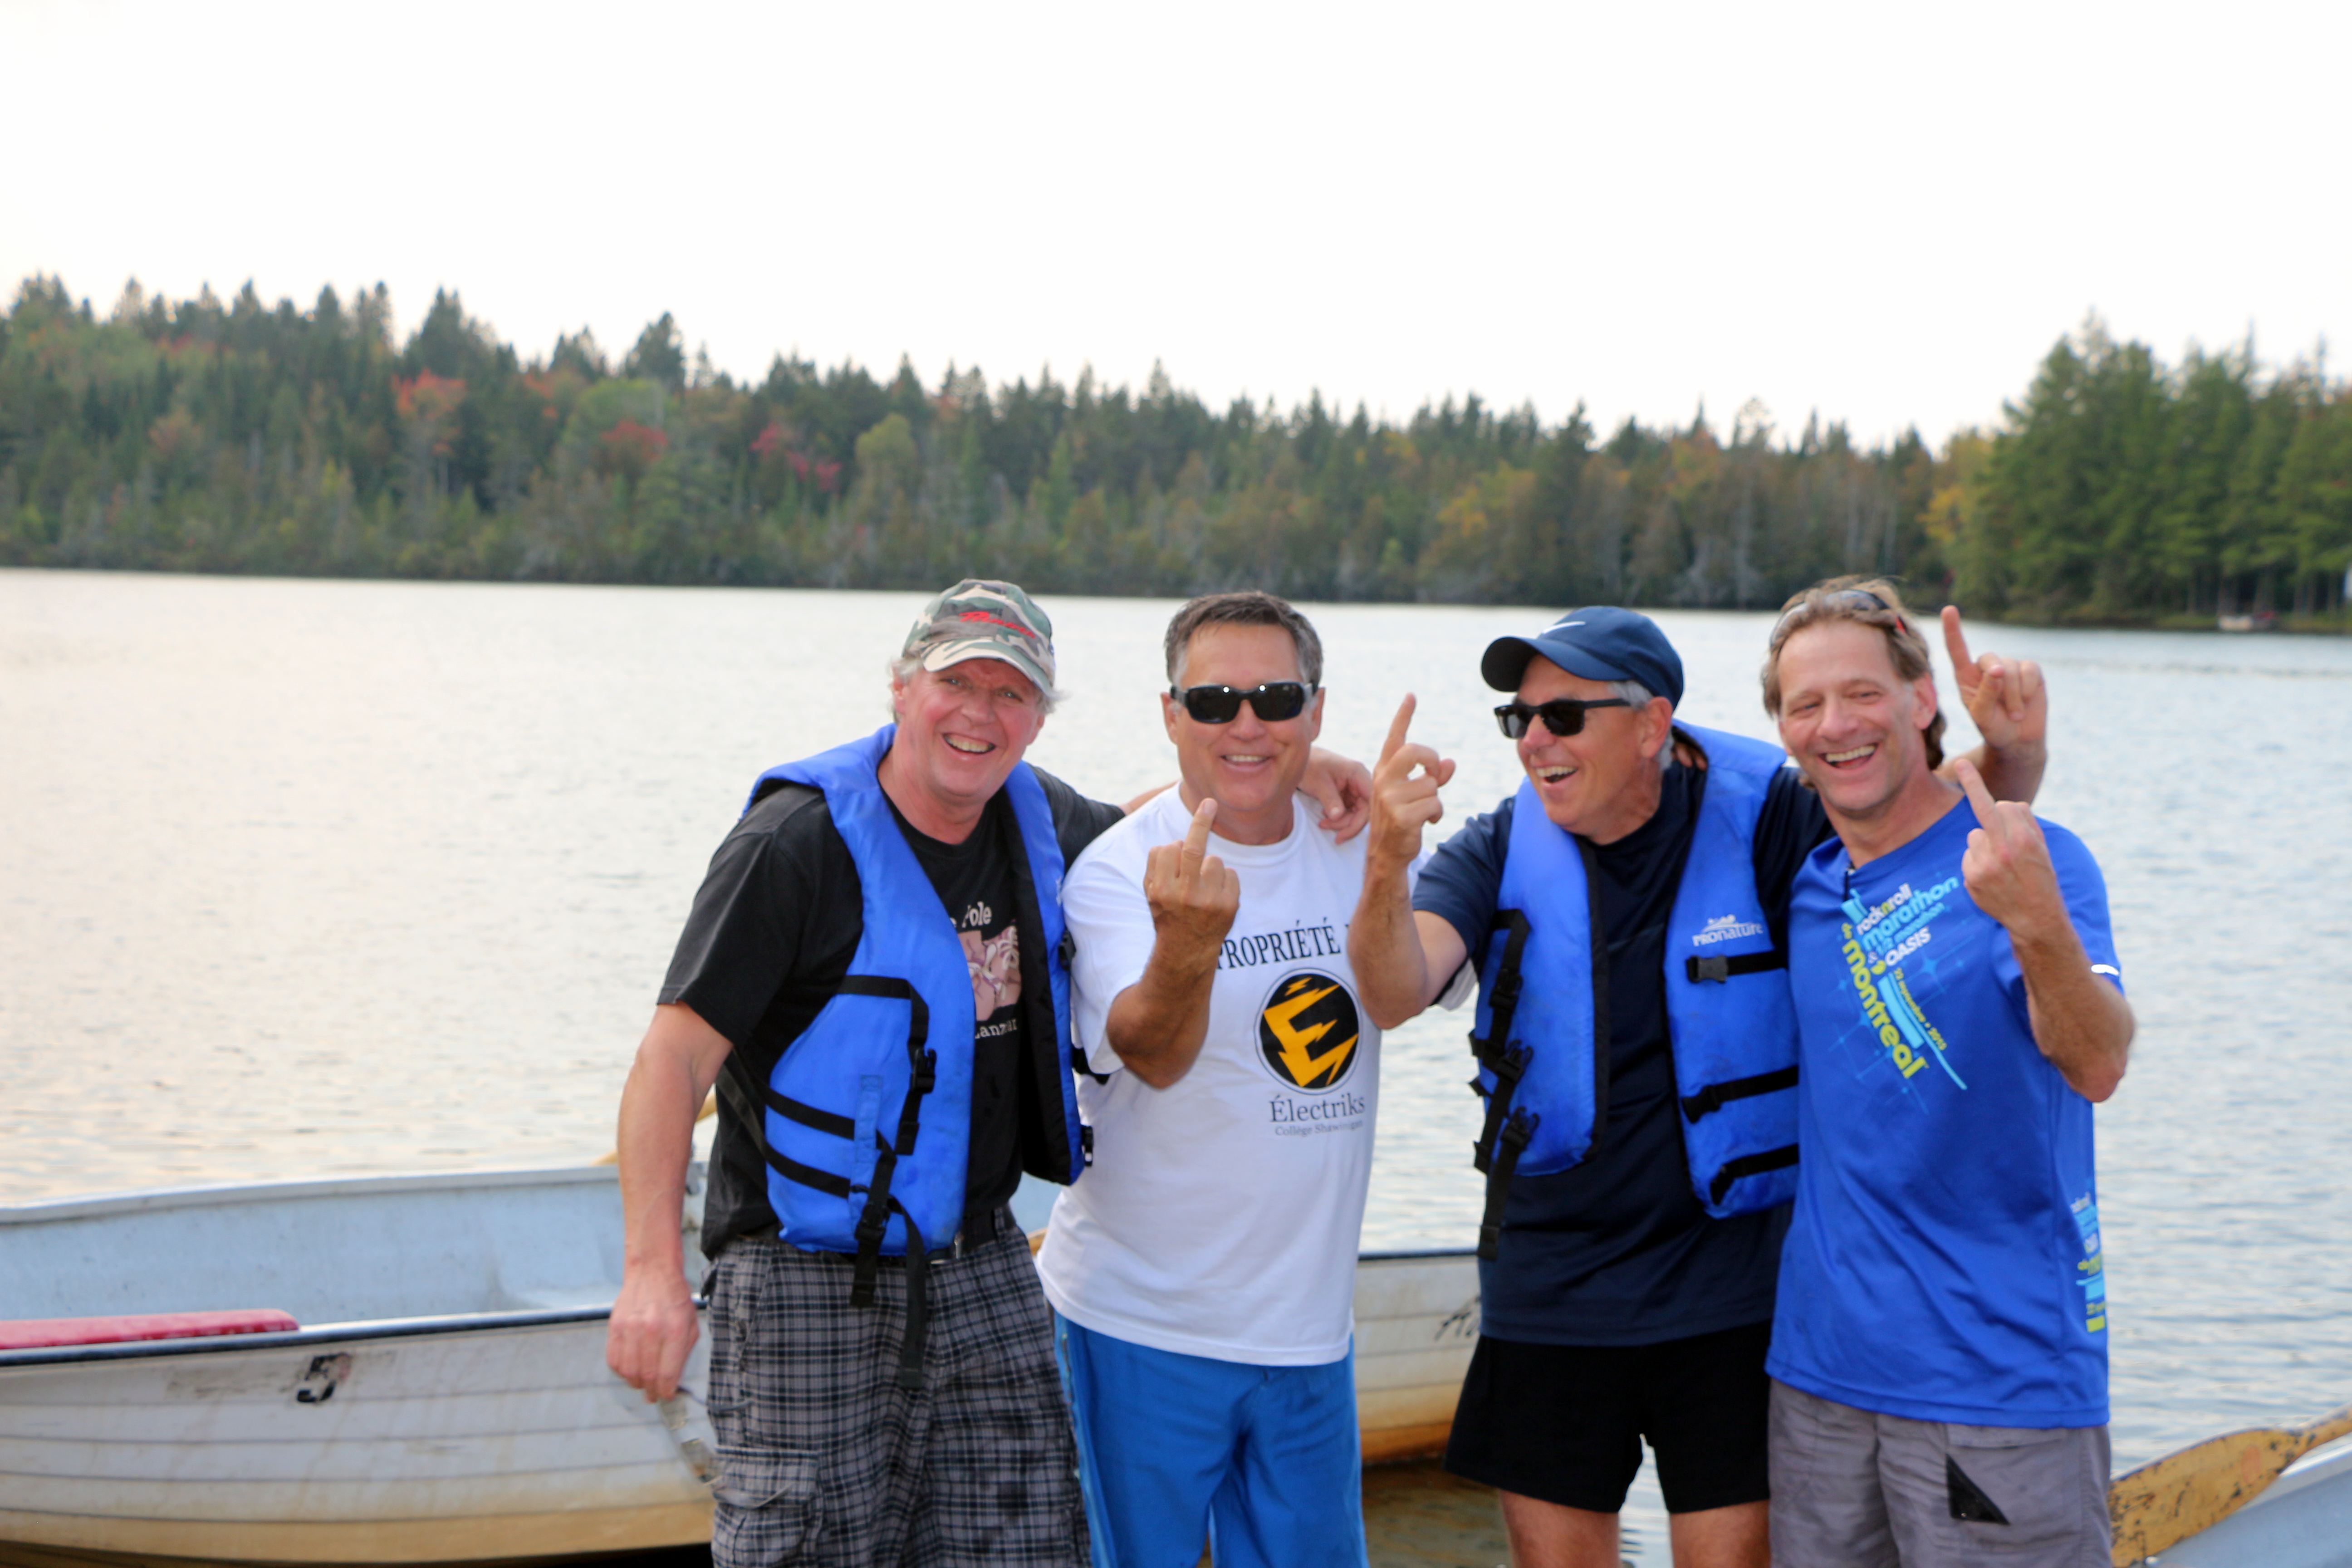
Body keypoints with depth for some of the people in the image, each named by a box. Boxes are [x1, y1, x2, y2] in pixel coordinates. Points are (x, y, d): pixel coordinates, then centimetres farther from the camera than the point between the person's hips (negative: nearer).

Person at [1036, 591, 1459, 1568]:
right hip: (1143, 1328, -5)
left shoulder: (1354, 845, 2)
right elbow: (1153, 1054, -28)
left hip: (1308, 1330, 5)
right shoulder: (1116, 869, -13)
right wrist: (1188, 940, -49)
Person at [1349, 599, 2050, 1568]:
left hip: (1730, 1296, -2)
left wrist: (2013, 752, -26)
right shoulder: (1502, 852, -2)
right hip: (1548, 1296, 3)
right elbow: (1395, 994, -18)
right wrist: (1387, 865, -39)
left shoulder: (1763, 821, -8)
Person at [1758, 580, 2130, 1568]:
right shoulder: (1805, 891, 8)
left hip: (2001, 1374, -5)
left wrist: (2037, 923, -45)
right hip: (1821, 1369, 5)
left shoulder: (2026, 862, -10)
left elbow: (2097, 1067, -25)